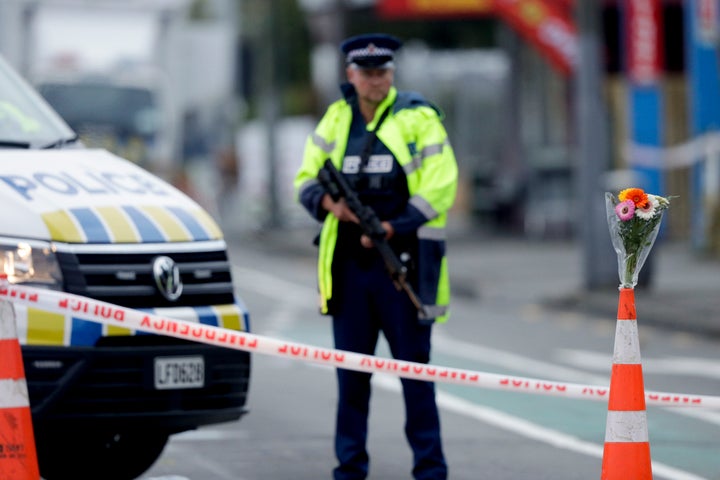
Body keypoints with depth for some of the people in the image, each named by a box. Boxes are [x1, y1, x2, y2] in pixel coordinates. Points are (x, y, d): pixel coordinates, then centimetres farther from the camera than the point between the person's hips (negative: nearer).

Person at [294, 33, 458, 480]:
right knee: (351, 372, 7)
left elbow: (439, 189, -8)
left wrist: (390, 229, -16)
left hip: (403, 262, -4)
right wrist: (328, 202, -11)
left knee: (414, 368, -2)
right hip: (348, 262, 4)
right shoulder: (337, 118, 11)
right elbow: (306, 179, 12)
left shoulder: (419, 118, -2)